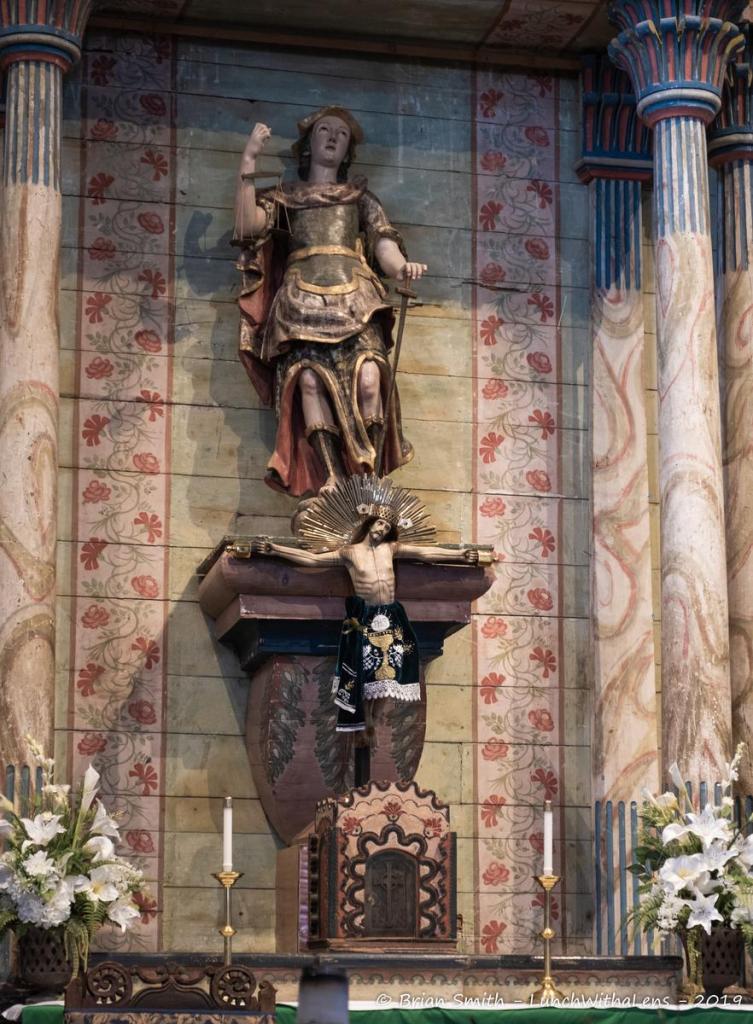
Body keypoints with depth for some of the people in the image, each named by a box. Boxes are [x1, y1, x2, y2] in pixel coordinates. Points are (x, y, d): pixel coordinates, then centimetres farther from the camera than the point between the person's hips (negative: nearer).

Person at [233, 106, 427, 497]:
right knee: (309, 377, -29)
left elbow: (385, 245, 14)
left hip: (355, 301, 1)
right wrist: (248, 162, 5)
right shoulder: (284, 197, 25)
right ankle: (333, 485, -36)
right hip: (302, 300, -1)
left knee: (368, 377, -27)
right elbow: (247, 226, 6)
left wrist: (402, 267, -9)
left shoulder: (360, 197, 29)